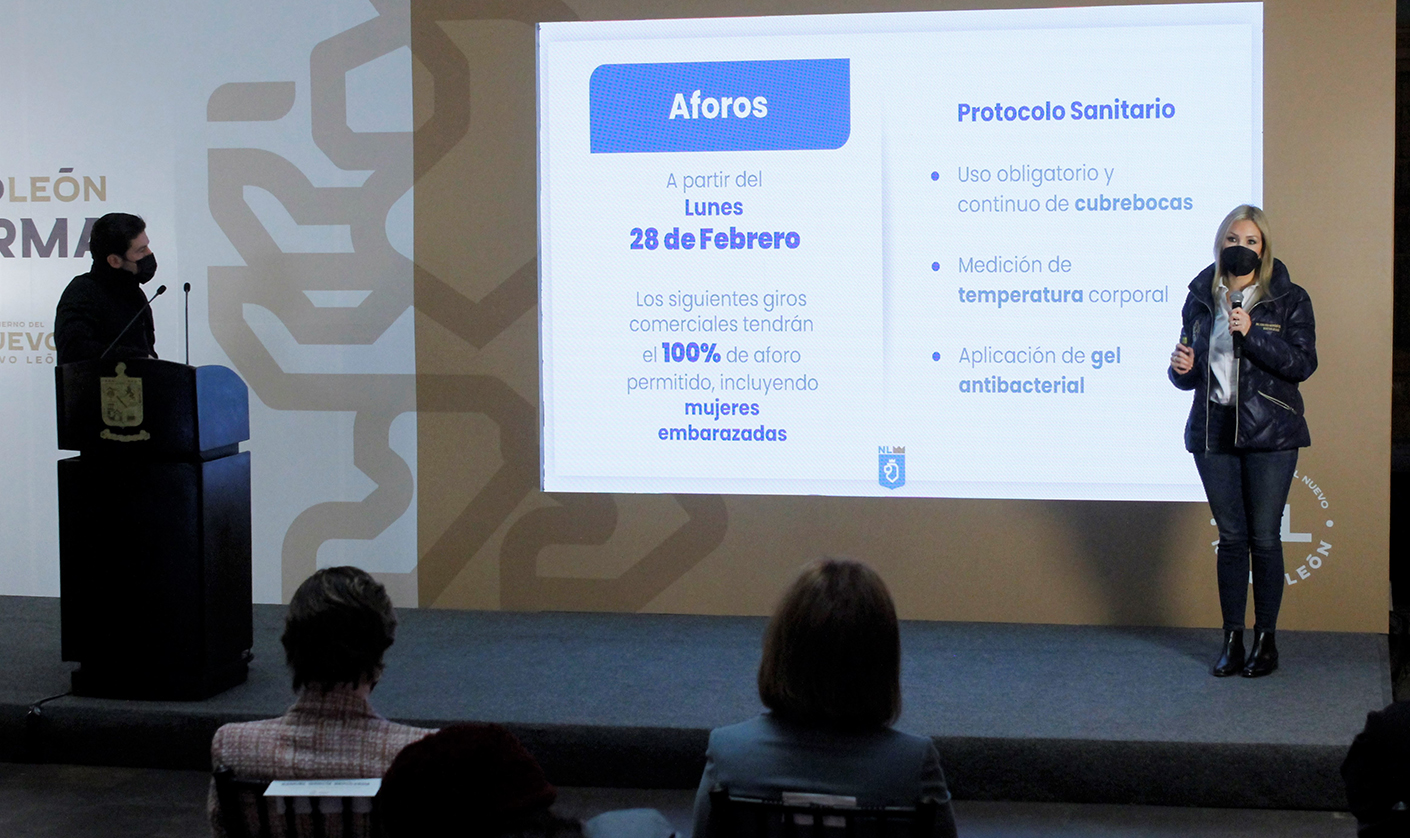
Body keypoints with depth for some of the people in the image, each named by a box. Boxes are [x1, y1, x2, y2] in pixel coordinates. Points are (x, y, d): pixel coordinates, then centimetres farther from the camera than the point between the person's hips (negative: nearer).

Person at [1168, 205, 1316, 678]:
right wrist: (1182, 368, -7)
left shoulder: (1288, 300, 0)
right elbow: (1191, 371, 16)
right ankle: (1232, 640, 12)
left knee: (1264, 537, -1)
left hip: (1269, 433, -3)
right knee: (1230, 536, 6)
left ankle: (1265, 641, 10)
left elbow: (1303, 364, -10)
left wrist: (1252, 334, -20)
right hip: (1213, 431, 3)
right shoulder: (1201, 298, 10)